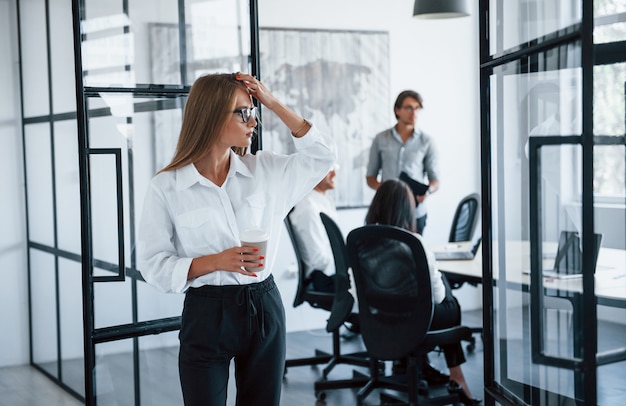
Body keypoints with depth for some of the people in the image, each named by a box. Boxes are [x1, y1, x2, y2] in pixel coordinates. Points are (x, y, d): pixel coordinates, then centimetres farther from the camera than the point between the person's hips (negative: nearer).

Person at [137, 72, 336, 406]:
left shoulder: (264, 170, 4)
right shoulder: (166, 188, -7)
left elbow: (322, 155, 6)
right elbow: (154, 266, -7)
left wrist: (273, 103, 0)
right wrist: (217, 261, -21)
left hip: (264, 309, 4)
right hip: (206, 314, -3)